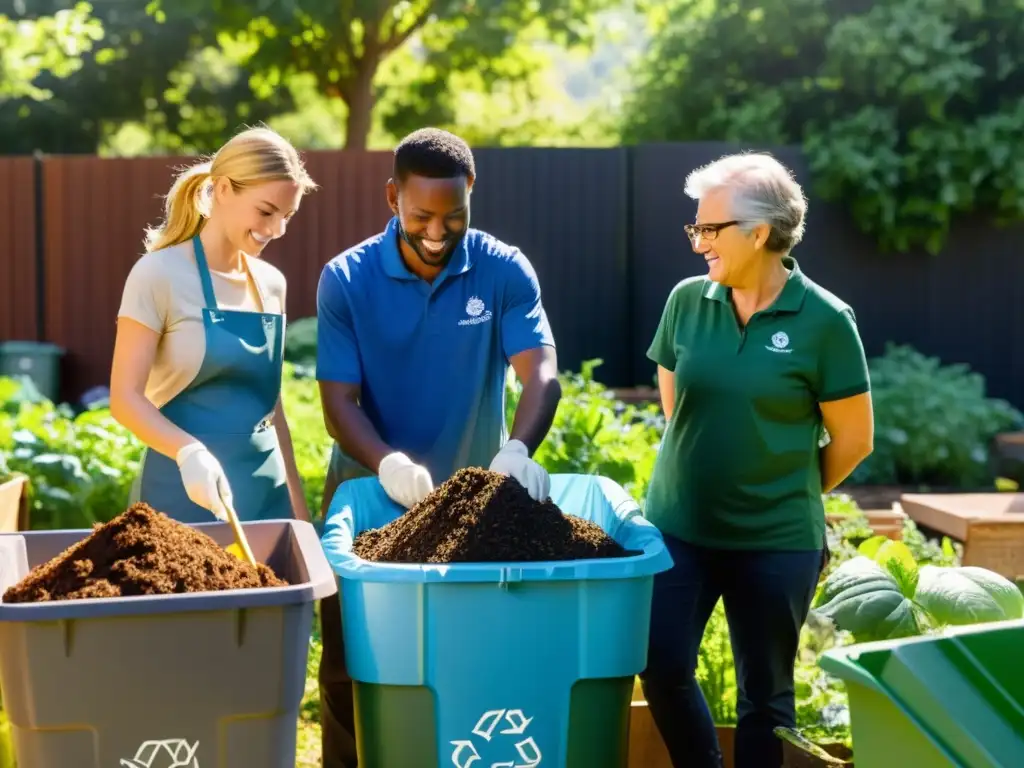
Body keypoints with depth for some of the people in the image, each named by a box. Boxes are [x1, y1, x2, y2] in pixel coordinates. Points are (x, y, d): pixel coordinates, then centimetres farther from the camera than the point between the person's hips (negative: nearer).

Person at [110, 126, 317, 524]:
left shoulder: (271, 283, 9)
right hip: (186, 492, -6)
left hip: (264, 491, 6)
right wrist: (189, 452, -29)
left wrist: (296, 501, 15)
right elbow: (125, 397, -13)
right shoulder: (160, 274, -9)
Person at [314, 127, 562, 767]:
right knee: (351, 666, 7)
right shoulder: (346, 280, -10)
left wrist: (518, 451, -40)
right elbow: (339, 402, -15)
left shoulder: (505, 270, -9)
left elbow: (542, 373, -20)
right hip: (370, 493, 0)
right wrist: (388, 463, -35)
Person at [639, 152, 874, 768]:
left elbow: (854, 440, -3)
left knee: (765, 693, 8)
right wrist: (714, 467, 12)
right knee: (663, 669, 2)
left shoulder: (824, 320, -11)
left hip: (776, 541, -3)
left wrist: (791, 489, 8)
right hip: (679, 526, 3)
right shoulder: (687, 301, -2)